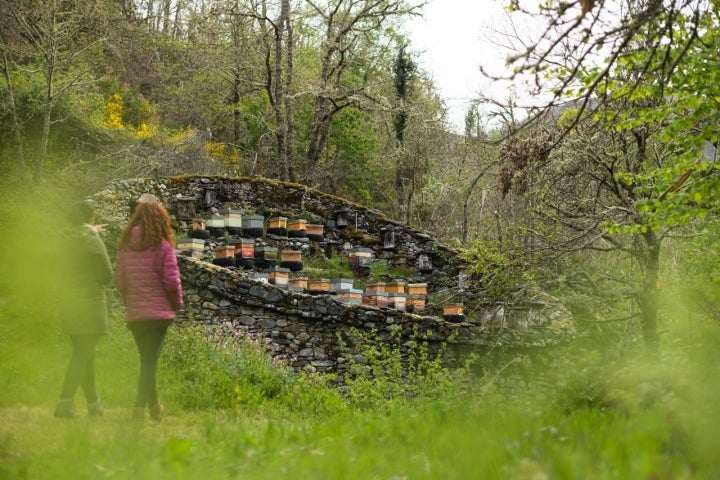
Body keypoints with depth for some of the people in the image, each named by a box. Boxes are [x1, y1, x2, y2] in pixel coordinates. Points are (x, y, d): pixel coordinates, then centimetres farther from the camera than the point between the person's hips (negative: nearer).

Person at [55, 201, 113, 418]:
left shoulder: (68, 242, 7)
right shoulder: (93, 242, -12)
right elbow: (106, 275, -13)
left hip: (71, 305, 7)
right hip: (91, 304, -7)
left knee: (84, 353, 16)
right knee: (83, 354, -6)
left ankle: (93, 403, 24)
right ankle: (64, 402, -16)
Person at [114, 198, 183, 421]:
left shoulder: (125, 245, 3)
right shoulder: (162, 246, -10)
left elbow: (119, 280, 6)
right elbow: (171, 281, -12)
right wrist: (177, 303, 4)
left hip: (134, 314, 5)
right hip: (158, 312, -4)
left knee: (146, 360, 18)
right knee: (150, 361, -2)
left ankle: (154, 405, 29)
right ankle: (140, 407, -10)